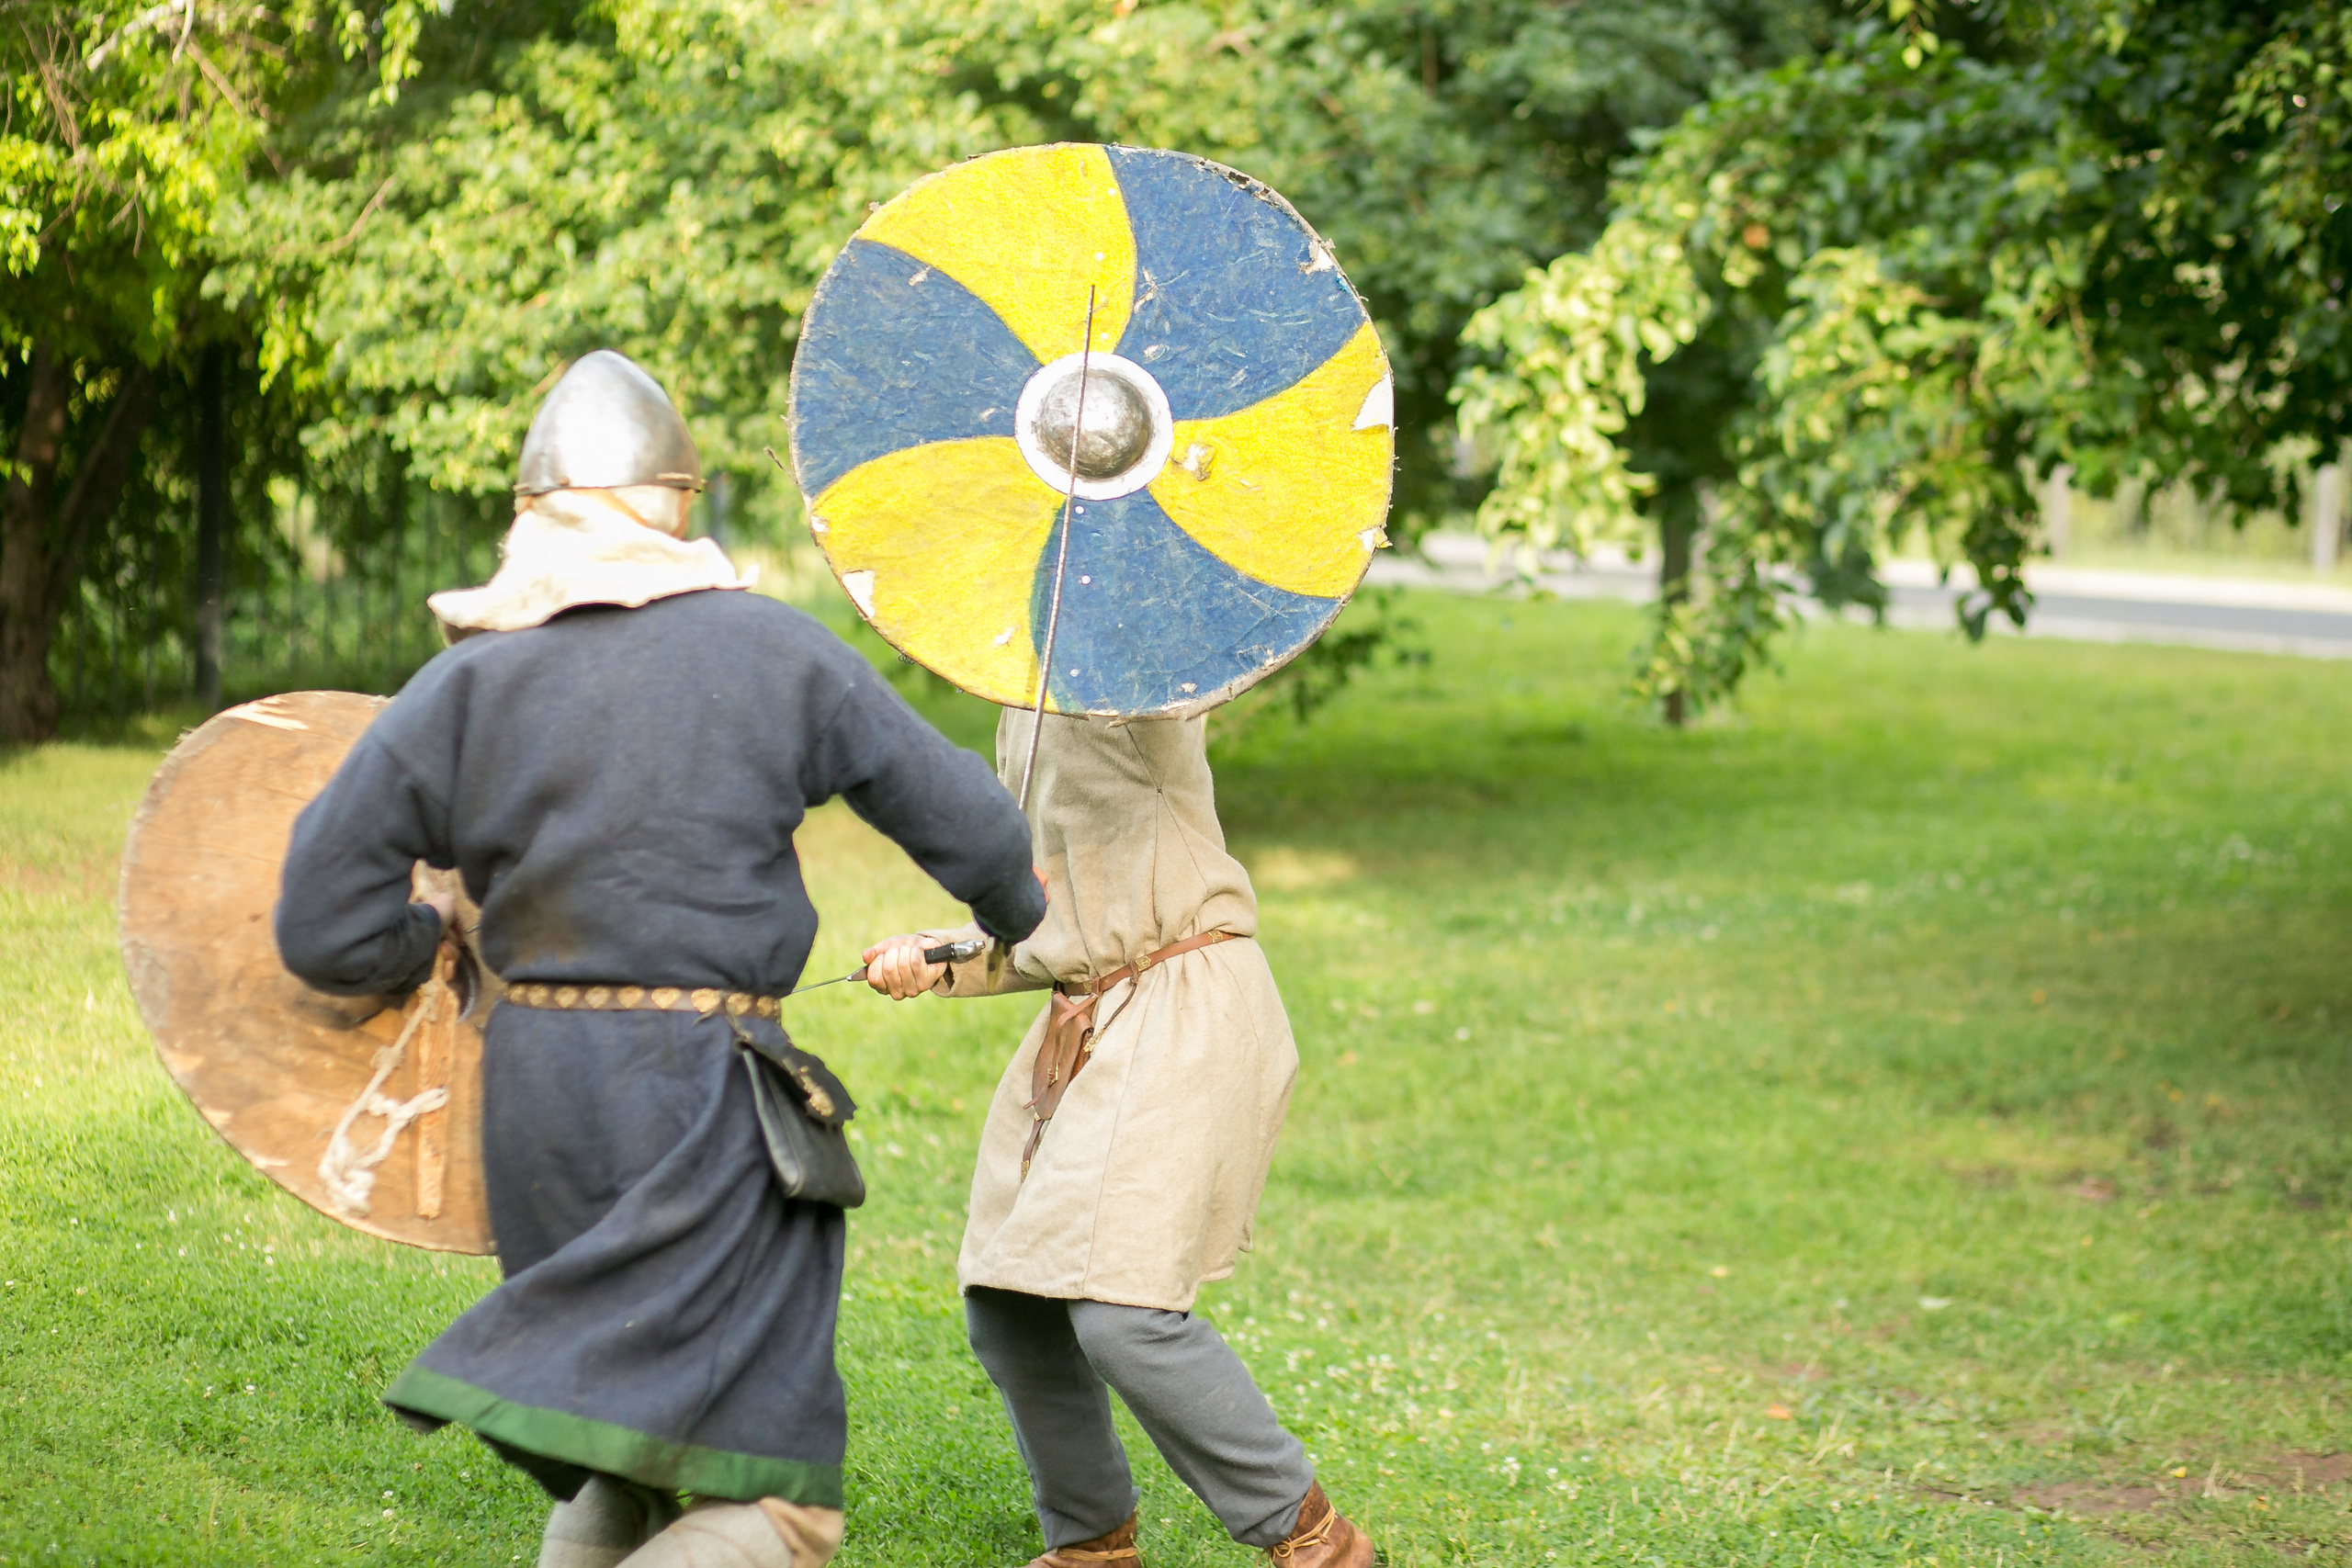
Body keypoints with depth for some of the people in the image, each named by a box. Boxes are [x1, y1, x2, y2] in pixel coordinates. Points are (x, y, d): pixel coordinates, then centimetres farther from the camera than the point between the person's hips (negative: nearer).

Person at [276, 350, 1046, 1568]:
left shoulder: (465, 686, 2)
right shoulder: (774, 653, -4)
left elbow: (325, 928, 1)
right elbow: (964, 822, 5)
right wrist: (1018, 914, 26)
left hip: (533, 1089, 5)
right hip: (704, 1092, -5)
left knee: (626, 1469, 23)